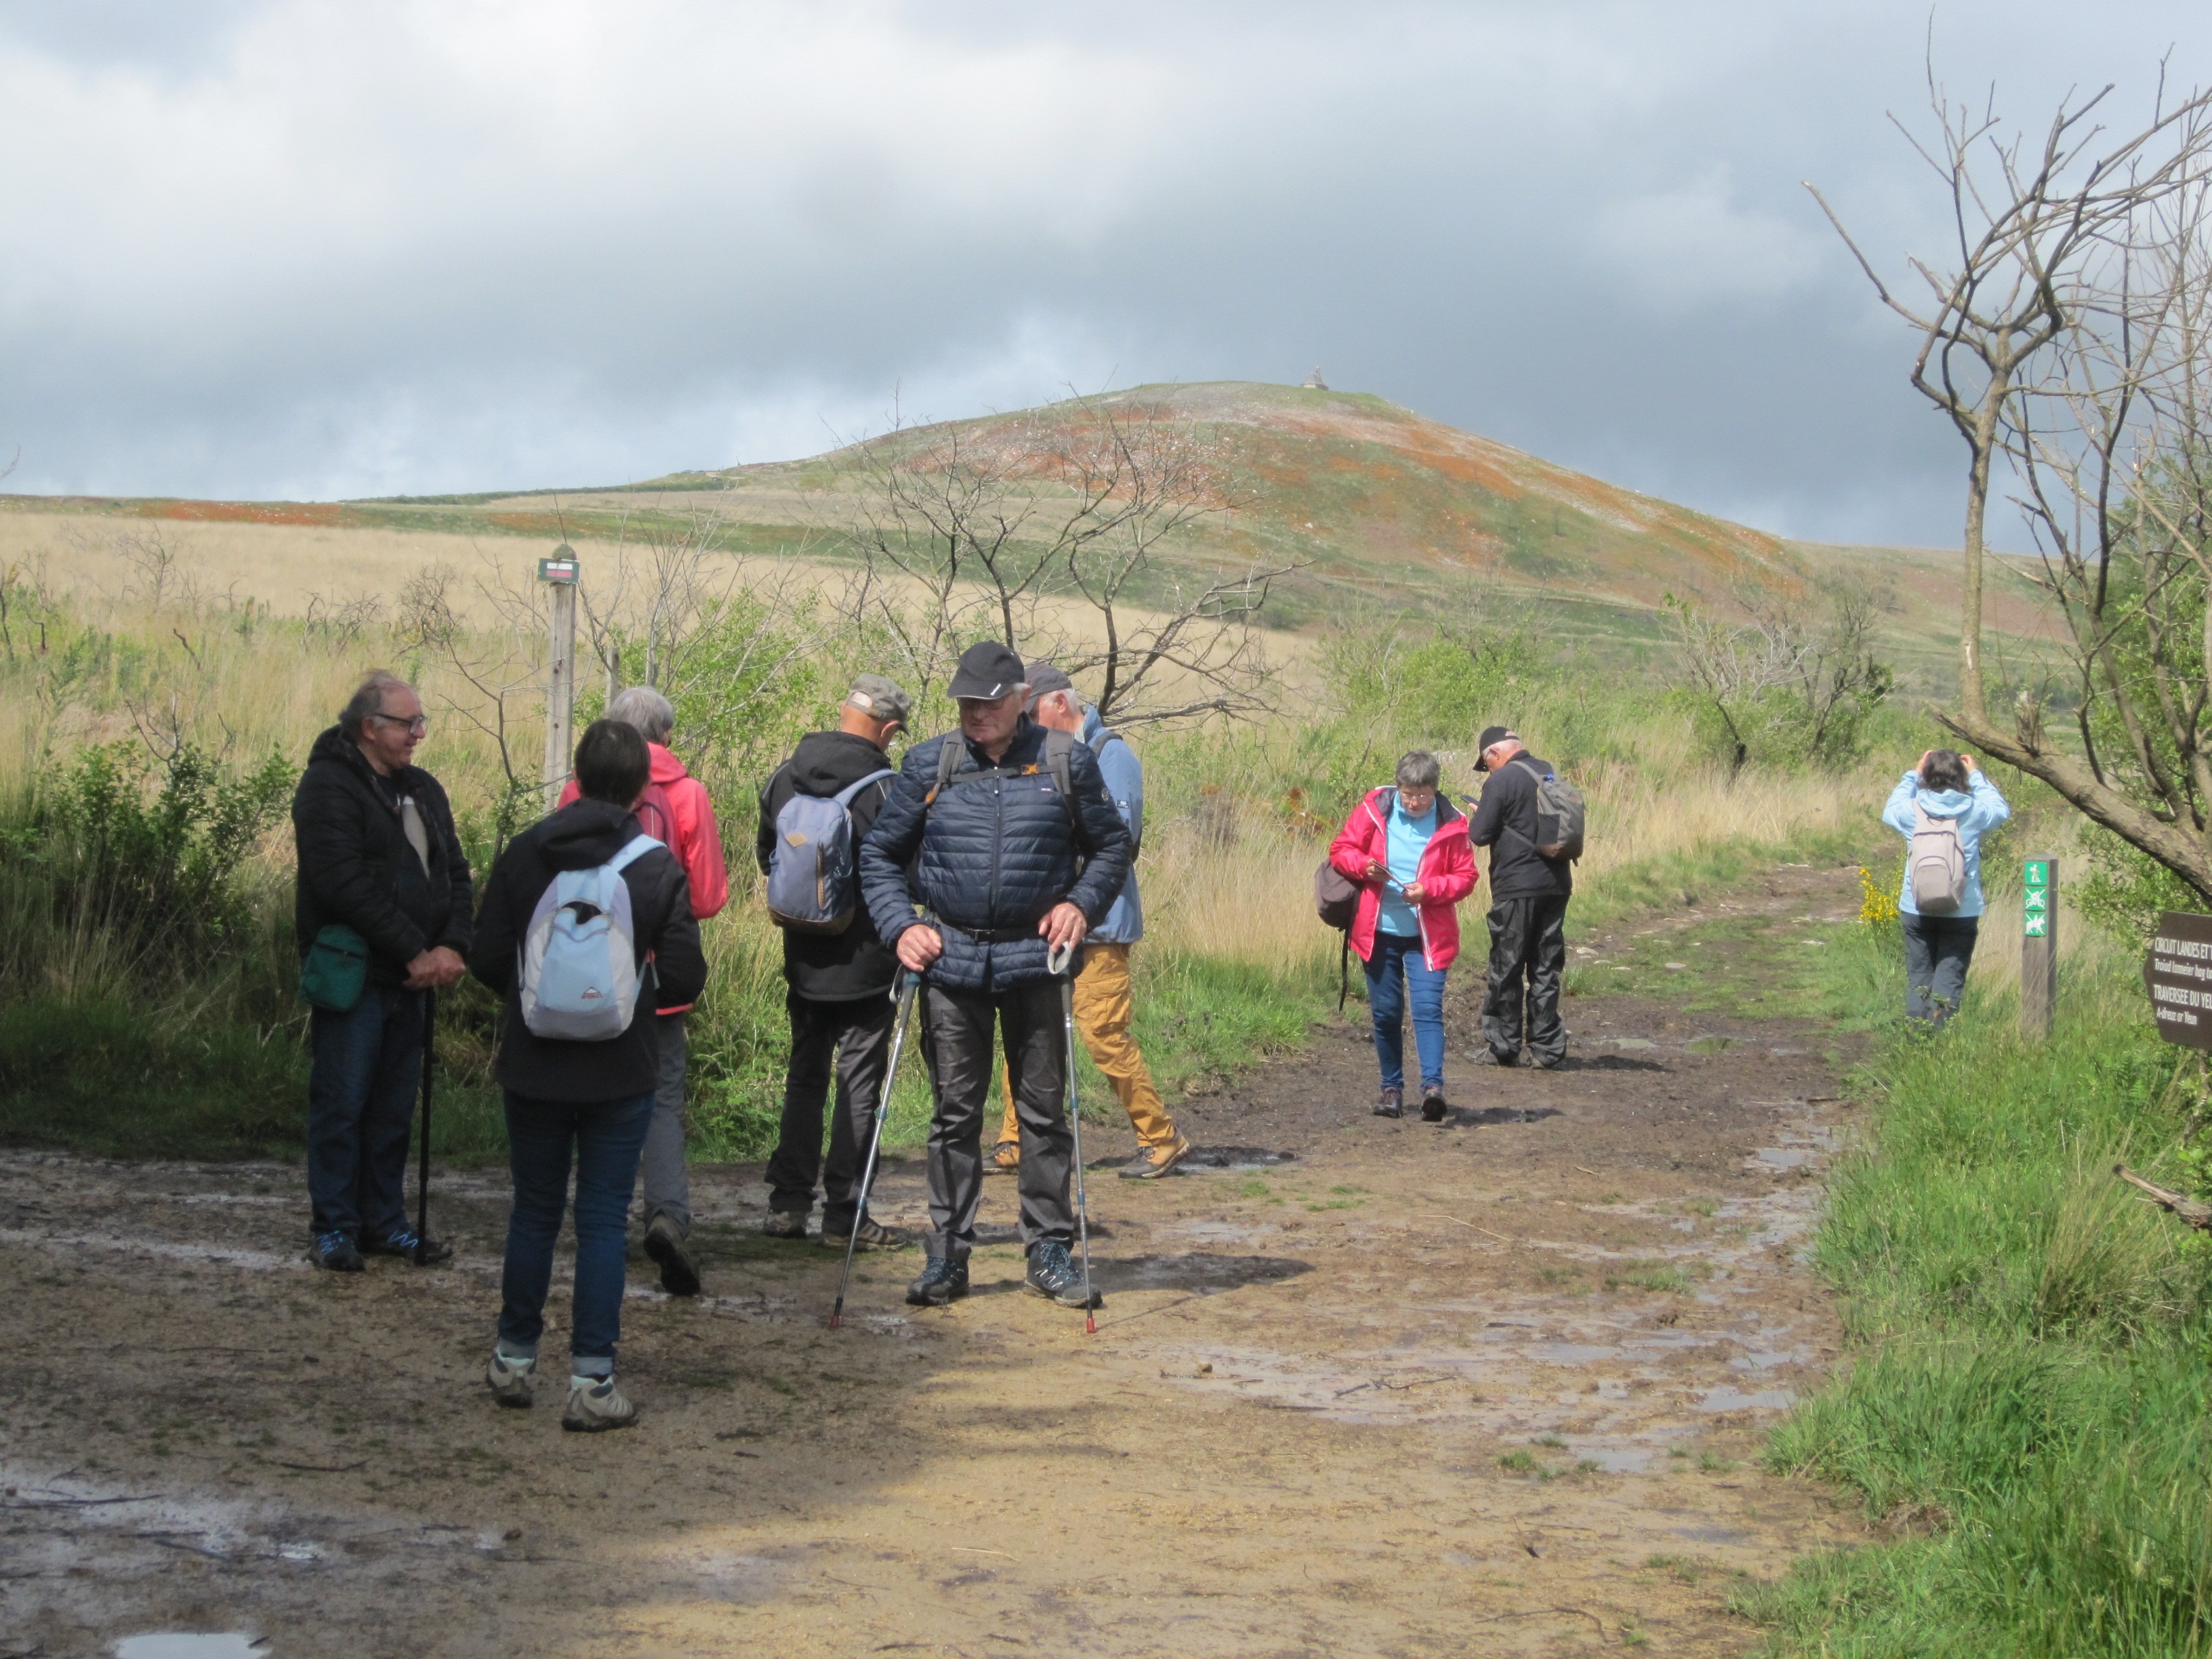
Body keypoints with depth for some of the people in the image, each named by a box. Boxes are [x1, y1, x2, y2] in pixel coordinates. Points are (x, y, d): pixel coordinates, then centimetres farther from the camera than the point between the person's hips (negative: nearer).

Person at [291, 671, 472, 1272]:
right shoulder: (329, 787, -9)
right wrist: (415, 951, -17)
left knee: (394, 1108, 11)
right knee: (343, 1104, -3)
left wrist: (452, 946, -5)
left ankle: (384, 1222, 19)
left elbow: (455, 873, 14)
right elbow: (345, 883, -18)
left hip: (410, 978, 7)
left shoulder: (422, 790, 16)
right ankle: (335, 1229, 3)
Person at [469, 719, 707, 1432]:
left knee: (533, 1212, 16)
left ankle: (514, 1361, 25)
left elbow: (486, 958, -3)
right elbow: (685, 977, -8)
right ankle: (591, 1383, 2)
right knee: (603, 1221, 3)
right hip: (621, 1073, -2)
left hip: (533, 1070, 2)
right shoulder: (659, 868, -9)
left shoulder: (524, 853, -4)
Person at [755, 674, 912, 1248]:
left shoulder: (784, 779, 1)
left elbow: (767, 857, 12)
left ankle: (787, 1204, 16)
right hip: (866, 963, -5)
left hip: (804, 961, 5)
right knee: (859, 1086, 2)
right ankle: (844, 1216, 2)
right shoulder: (884, 789, -16)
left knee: (804, 1078, 16)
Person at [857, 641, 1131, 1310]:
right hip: (950, 959, 1)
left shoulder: (1065, 763, 1)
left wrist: (1081, 903, -7)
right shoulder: (929, 765, 3)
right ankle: (947, 1254, 13)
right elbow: (879, 854, 10)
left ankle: (1049, 1250, 15)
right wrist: (899, 924, -4)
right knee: (955, 1112, 6)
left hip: (1033, 958, -1)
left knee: (1044, 1109, 5)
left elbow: (1111, 846, 10)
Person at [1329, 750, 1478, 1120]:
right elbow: (1340, 849, 7)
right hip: (1379, 933, 2)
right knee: (1386, 1014, 8)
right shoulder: (1374, 809, -1)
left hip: (1427, 936, -2)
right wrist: (1363, 865, -15)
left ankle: (1433, 1085, -24)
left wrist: (1430, 890, -18)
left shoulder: (1451, 823, -4)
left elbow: (1466, 875, -1)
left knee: (1428, 1009, -16)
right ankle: (1392, 1088, 18)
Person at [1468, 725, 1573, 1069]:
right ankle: (1547, 1047, 9)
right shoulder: (1549, 775, 12)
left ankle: (1503, 1047, 6)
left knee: (1506, 969, 2)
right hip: (1556, 884, 7)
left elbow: (1480, 834, -13)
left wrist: (1476, 818, 11)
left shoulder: (1502, 780, -11)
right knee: (1546, 969, 10)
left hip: (1517, 888, -7)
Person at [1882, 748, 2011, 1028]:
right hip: (1962, 911, -1)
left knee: (1918, 980, 10)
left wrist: (1913, 774, 22)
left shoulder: (1912, 810, -7)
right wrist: (1976, 774, 23)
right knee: (1949, 981, 2)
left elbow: (1889, 812, 18)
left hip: (1916, 910, 1)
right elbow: (2001, 810, 16)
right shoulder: (1974, 812, -8)